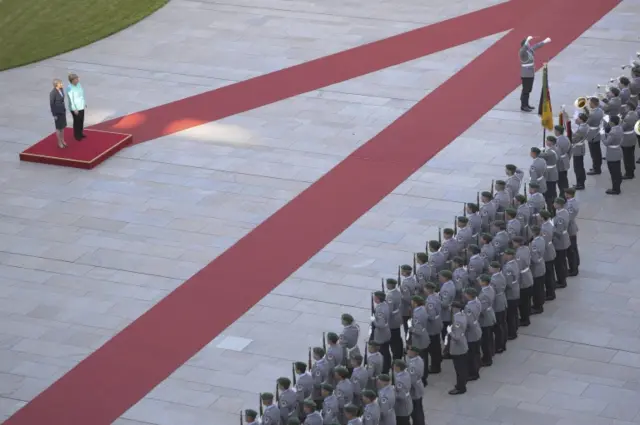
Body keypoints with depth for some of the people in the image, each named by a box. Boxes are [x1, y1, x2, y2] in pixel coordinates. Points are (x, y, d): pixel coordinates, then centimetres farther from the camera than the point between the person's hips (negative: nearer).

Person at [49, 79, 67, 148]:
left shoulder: (61, 89, -3)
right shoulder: (52, 93, -28)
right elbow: (51, 104, -20)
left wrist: (64, 109, 18)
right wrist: (54, 115, -16)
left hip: (62, 110, 8)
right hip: (57, 112, -8)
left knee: (63, 126, 20)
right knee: (59, 128, 7)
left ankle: (62, 141, 38)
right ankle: (59, 143, 25)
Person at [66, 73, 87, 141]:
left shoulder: (78, 84, -3)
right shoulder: (69, 88, -23)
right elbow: (71, 99, -20)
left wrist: (85, 103, 15)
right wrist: (74, 109, -18)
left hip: (81, 106, 7)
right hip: (75, 108, -7)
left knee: (81, 121, 18)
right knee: (77, 122, 8)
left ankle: (81, 133, 36)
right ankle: (77, 136, 24)